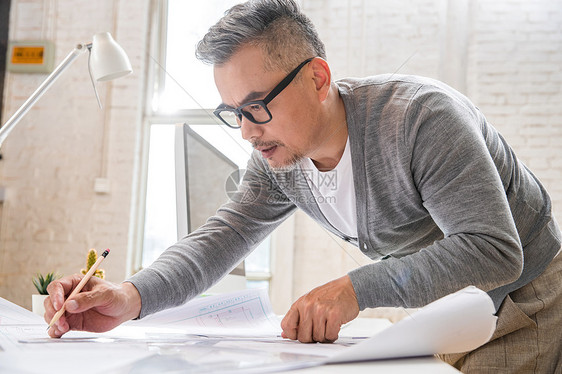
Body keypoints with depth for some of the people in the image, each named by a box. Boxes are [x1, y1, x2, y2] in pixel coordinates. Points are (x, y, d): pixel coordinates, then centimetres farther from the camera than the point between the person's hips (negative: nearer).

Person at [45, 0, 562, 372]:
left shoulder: (422, 117, -33)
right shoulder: (278, 160, -10)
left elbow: (494, 250, -37)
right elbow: (222, 237, -11)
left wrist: (357, 289, -48)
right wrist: (131, 297, -32)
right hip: (437, 308, 6)